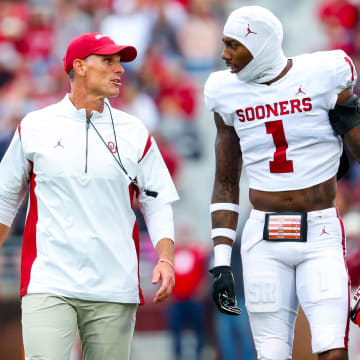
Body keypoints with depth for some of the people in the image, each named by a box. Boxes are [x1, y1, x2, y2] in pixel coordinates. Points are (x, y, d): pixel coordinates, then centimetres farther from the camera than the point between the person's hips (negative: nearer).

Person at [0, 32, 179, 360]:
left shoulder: (135, 133, 8)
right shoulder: (34, 127, 7)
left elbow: (157, 204, 8)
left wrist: (165, 259, -8)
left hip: (114, 291, 1)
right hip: (48, 282, -1)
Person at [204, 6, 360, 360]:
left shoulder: (323, 77, -6)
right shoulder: (229, 93, 4)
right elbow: (225, 183, 11)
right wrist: (220, 261, 7)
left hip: (321, 236, -2)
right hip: (264, 240, 3)